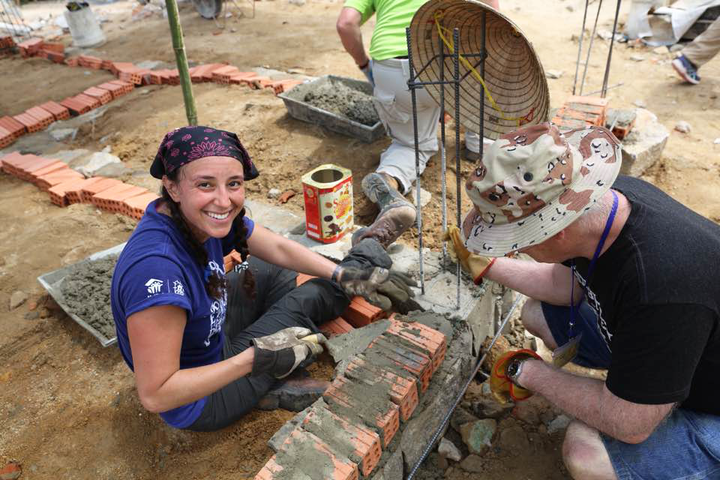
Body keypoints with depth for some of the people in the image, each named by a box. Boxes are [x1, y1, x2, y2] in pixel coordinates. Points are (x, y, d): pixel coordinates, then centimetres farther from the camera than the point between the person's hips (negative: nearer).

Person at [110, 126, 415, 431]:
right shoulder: (157, 268, -40)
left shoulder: (208, 216, -17)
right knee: (301, 304, 0)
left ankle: (356, 266, 35)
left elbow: (279, 249, -3)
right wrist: (255, 360, -38)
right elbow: (154, 395, -35)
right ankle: (363, 259, 27)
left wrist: (344, 275, -11)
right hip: (196, 406, -6)